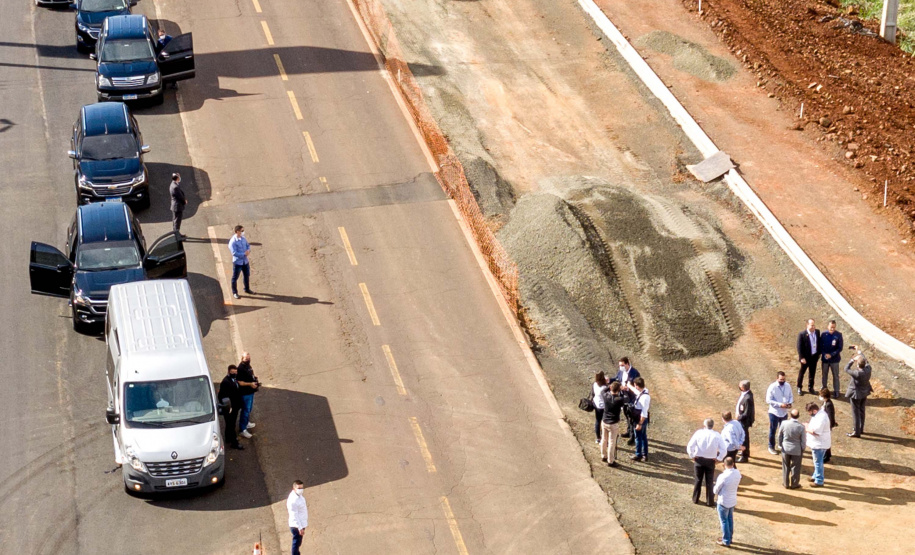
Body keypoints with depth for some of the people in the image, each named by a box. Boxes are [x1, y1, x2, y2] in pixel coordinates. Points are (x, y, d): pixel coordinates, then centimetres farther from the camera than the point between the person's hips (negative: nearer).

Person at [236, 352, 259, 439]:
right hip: (245, 393, -10)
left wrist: (255, 379, 5)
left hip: (251, 391, 10)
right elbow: (239, 382, -26)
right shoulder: (241, 368, -24)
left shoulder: (248, 365, 5)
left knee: (249, 409, 25)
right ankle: (242, 430, 5)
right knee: (246, 410, -3)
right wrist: (250, 384, -29)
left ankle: (246, 423, 44)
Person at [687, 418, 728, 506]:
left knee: (698, 480, 16)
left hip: (699, 459, 0)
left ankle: (695, 499, 24)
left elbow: (690, 446, -12)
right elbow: (724, 449, -12)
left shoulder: (699, 433, -9)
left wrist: (692, 456, 0)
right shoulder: (717, 435, -8)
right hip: (711, 461, 0)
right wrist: (718, 458, -1)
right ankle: (710, 501, 14)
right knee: (709, 482, 10)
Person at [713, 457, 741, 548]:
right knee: (730, 519, 23)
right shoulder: (737, 473, -11)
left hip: (723, 502, -6)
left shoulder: (723, 476, -28)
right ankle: (730, 537, 37)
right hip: (733, 501, 6)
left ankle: (726, 541, 19)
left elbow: (716, 491, -15)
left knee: (724, 521, 10)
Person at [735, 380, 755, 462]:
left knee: (744, 437, 6)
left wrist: (739, 418, -15)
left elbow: (746, 413, -28)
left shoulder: (747, 398, -35)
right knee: (744, 436, 26)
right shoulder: (747, 392, -5)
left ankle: (744, 457, 20)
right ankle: (745, 451, 45)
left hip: (744, 420, -10)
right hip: (743, 418, 10)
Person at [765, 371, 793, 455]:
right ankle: (771, 447, 23)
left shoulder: (787, 386, -3)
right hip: (774, 412, -4)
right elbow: (768, 400, -19)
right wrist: (780, 405, -26)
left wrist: (790, 403, -14)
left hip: (784, 412, 4)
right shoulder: (772, 387, -17)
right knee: (772, 430, 8)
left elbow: (791, 396, 9)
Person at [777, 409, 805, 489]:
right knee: (795, 467, 13)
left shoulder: (784, 424, -15)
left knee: (786, 467, 17)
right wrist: (803, 449, 5)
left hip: (785, 449, 2)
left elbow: (780, 436, -2)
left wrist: (780, 445, 14)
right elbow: (803, 440, -12)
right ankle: (794, 484, 23)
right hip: (797, 450, -2)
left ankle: (786, 483, 27)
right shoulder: (801, 427, -21)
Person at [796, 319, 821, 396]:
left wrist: (818, 354, 8)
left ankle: (810, 387, 34)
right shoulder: (802, 334, -20)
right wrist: (802, 357, -17)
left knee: (812, 373, 17)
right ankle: (799, 388, 28)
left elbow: (819, 343, 8)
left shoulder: (817, 332, -4)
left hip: (814, 357, 5)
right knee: (802, 372, 12)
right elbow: (799, 347, -16)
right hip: (806, 357, -5)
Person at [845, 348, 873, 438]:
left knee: (856, 412, 7)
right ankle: (861, 429, 38)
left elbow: (846, 369, -21)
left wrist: (852, 360, -16)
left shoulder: (857, 373, -35)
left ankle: (857, 432, 16)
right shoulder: (868, 368, -17)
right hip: (864, 393, 7)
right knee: (861, 411, 23)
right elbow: (865, 361, 4)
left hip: (856, 394, -7)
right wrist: (859, 351, 16)